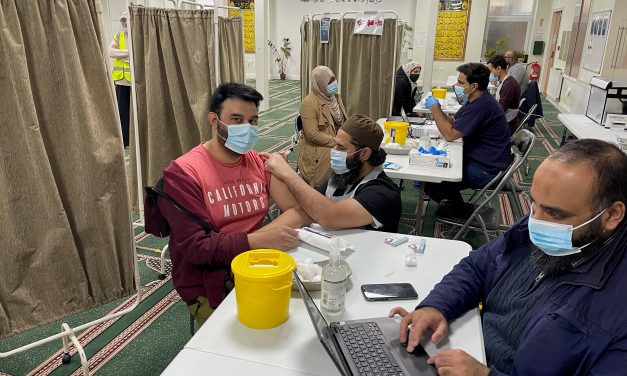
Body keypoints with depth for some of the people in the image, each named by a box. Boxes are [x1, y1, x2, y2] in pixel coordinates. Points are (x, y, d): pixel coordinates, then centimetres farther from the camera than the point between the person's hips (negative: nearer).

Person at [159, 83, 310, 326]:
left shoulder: (258, 161, 6)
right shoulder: (182, 173, -11)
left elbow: (301, 212, -2)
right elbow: (196, 247, -19)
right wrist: (257, 240, -28)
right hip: (209, 286, -5)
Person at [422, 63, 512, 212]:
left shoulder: (481, 106, -26)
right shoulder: (477, 100, 9)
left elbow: (450, 135, -25)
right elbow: (453, 123, 12)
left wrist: (434, 107, -16)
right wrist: (436, 110, -5)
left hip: (486, 170, -11)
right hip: (478, 158, 11)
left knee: (431, 183, -14)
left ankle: (461, 211, 11)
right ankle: (455, 205, 22)